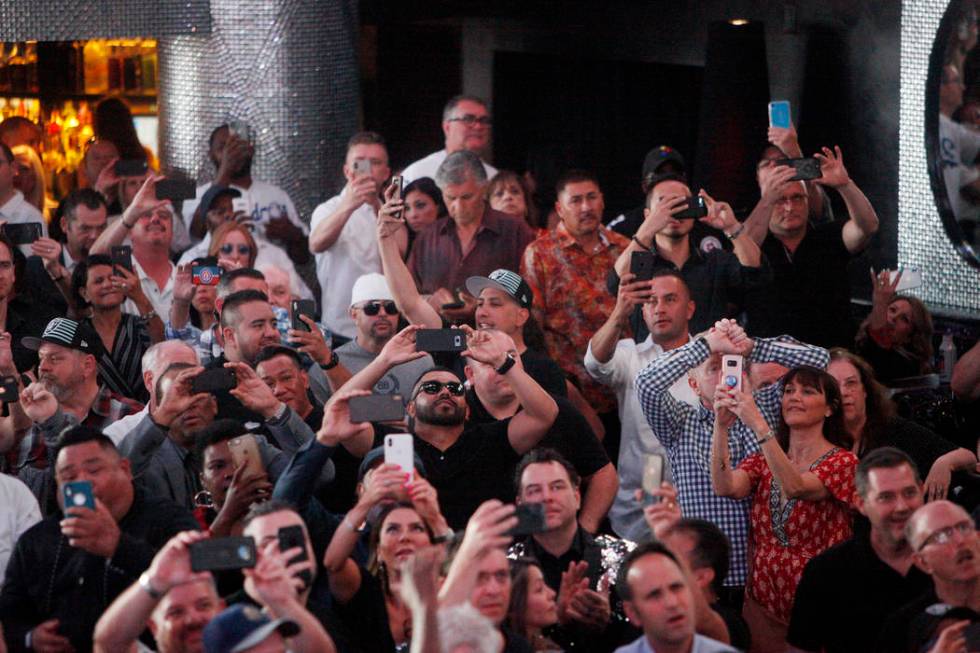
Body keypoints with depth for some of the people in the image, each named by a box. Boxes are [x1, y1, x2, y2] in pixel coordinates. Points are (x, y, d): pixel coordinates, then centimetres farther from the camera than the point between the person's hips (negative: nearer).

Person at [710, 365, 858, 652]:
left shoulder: (842, 462, -5)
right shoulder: (763, 460, 10)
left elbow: (796, 488, -25)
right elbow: (726, 487, -10)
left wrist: (758, 425, -32)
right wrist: (721, 426, -21)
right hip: (763, 604, 4)